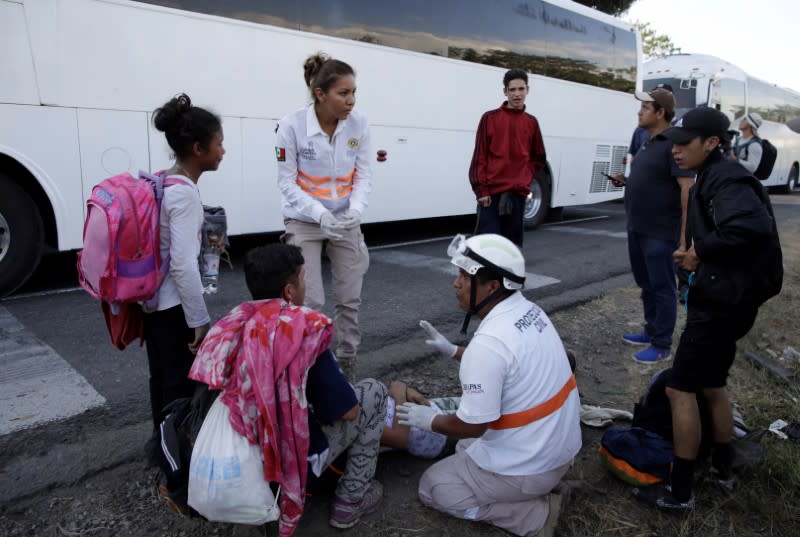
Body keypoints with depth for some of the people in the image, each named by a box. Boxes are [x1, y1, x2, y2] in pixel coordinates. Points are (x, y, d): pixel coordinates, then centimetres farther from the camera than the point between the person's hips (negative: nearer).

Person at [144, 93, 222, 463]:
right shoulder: (185, 194, -22)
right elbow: (183, 265, -26)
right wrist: (200, 320, -21)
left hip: (151, 297, 9)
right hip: (172, 304, -9)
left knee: (161, 375, 22)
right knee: (182, 380, 6)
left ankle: (162, 442, 39)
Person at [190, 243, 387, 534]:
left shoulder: (233, 326, -4)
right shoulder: (305, 330, -22)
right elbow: (347, 411, -15)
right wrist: (339, 384, 8)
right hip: (294, 457, -6)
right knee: (373, 392, 8)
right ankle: (349, 502, 12)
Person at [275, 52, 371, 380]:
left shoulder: (358, 124, -9)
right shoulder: (292, 125, -18)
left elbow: (363, 175, -3)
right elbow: (287, 183, -14)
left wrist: (356, 209, -22)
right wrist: (320, 214, -27)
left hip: (346, 221, 3)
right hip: (305, 222, -3)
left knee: (350, 299, 8)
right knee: (310, 303, -5)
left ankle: (347, 367, 26)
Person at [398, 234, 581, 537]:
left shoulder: (487, 343, -30)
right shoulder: (530, 311, -4)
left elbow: (471, 426, -21)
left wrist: (429, 419, -2)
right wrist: (452, 350, 16)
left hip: (527, 469, -9)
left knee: (433, 486, 12)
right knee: (467, 447, 30)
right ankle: (534, 493, 13)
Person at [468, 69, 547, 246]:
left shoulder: (531, 122, 11)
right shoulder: (490, 118, 1)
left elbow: (539, 158, 19)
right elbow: (480, 156, -2)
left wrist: (525, 180, 4)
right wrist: (481, 189, -9)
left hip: (518, 193, 3)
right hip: (491, 191, -3)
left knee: (512, 240, 7)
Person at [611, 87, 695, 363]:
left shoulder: (674, 144, -15)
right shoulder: (648, 143, 13)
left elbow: (687, 189, -20)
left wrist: (685, 234, -22)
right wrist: (625, 181, 6)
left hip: (660, 233, -9)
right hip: (637, 229, 9)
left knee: (662, 288, 1)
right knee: (646, 284, 18)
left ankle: (662, 346, 11)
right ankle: (651, 331, 32)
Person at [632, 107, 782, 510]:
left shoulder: (725, 178, -17)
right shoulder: (713, 177, 14)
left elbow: (753, 224, -34)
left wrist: (701, 251, -24)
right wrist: (697, 252, -1)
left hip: (722, 302, -11)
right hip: (724, 298, 11)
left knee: (680, 389, -5)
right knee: (711, 384, 22)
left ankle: (680, 492, 6)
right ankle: (722, 468, 39)